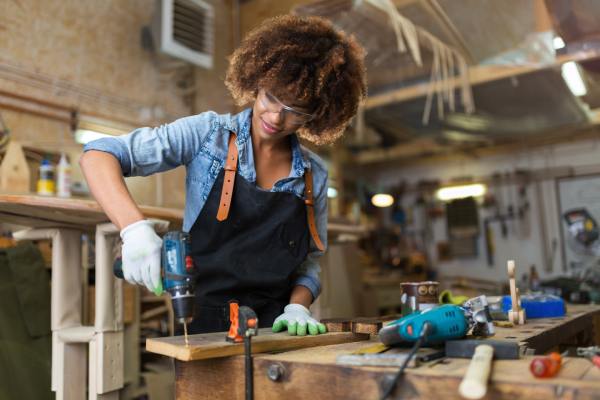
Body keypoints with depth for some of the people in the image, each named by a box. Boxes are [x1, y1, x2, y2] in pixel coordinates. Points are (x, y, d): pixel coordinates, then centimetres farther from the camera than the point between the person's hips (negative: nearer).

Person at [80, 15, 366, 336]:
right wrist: (135, 227, -25)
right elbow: (98, 155, -10)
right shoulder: (209, 133, -4)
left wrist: (296, 307, -6)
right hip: (202, 325, -2)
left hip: (275, 330, 3)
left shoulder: (314, 174, 5)